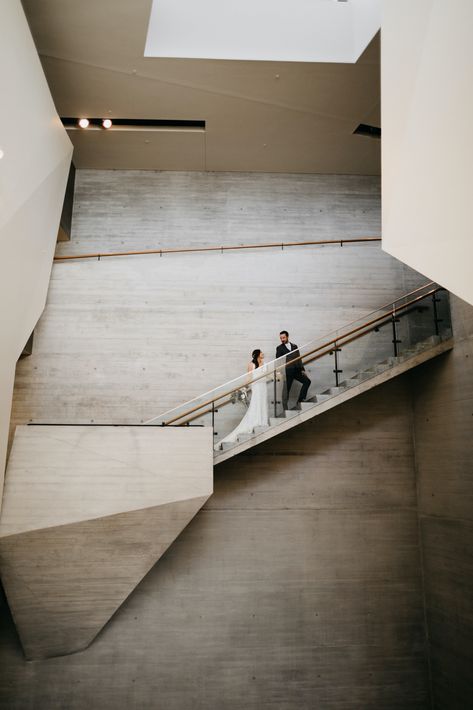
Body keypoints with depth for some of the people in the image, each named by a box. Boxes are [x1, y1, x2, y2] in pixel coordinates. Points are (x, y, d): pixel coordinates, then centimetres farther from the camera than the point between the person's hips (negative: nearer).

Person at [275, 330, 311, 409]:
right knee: (286, 390, -3)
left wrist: (302, 369, 6)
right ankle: (285, 407, 3)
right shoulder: (279, 348, 4)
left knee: (307, 381, -5)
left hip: (296, 370, 4)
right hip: (287, 371, -4)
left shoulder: (294, 346, 15)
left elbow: (298, 358, 14)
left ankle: (300, 399, 4)